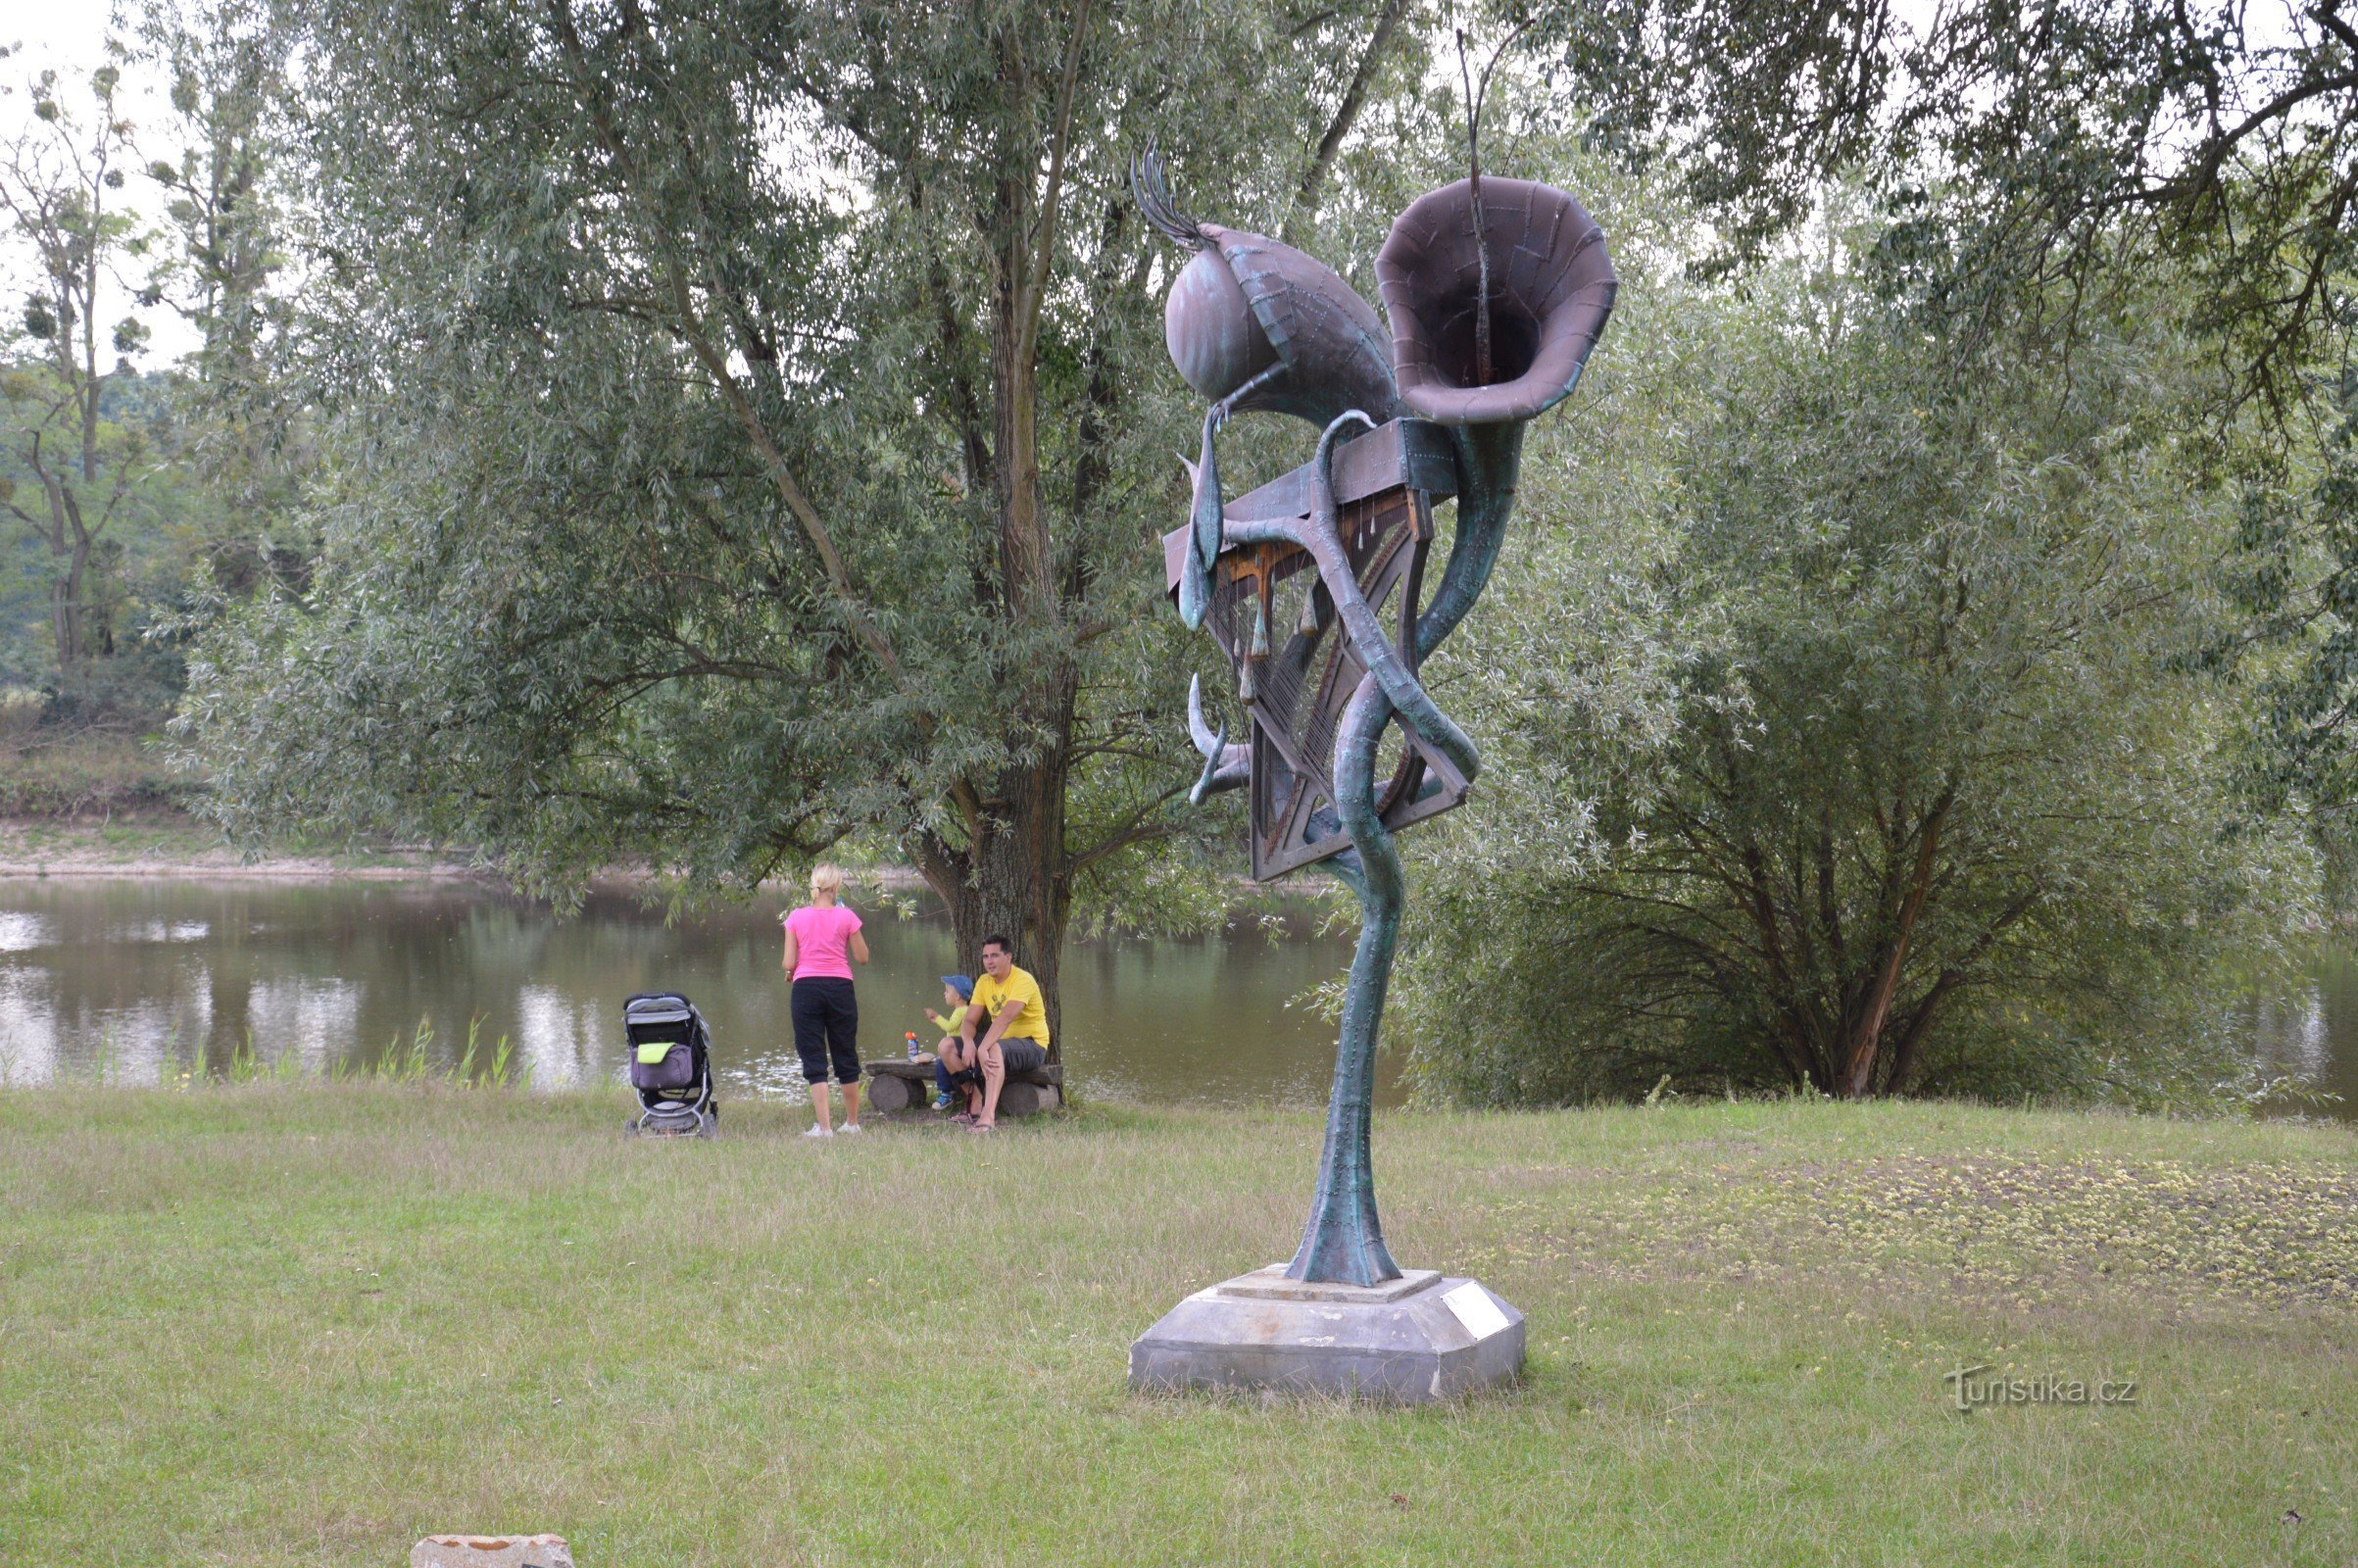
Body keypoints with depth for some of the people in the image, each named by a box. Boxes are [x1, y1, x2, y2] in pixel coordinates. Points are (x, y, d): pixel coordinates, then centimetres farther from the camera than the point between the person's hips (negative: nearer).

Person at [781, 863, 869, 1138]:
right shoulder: (846, 917, -4)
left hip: (806, 988, 0)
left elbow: (789, 964, -2)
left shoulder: (796, 917, -1)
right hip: (839, 987, 1)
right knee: (846, 1056, 13)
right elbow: (862, 957, 4)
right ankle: (852, 1122, 23)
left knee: (813, 1058, 1)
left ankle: (824, 1125, -7)